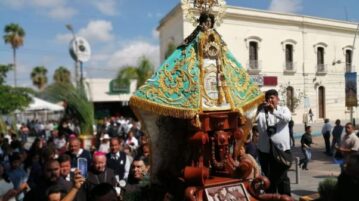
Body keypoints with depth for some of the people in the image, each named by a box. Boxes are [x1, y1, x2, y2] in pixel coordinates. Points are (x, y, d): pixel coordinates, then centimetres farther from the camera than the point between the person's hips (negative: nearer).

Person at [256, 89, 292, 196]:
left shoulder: (283, 109, 4)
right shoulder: (261, 111, 5)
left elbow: (287, 118, -17)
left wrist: (274, 111, -29)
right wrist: (259, 109, -22)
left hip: (281, 148, -1)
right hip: (265, 149, 2)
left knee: (282, 177, 5)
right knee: (269, 177, 14)